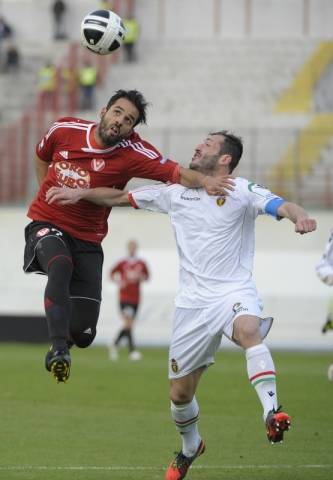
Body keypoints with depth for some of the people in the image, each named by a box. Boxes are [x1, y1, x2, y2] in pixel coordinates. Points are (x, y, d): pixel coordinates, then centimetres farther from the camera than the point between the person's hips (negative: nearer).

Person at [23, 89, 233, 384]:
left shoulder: (132, 153, -12)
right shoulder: (64, 130, -7)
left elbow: (176, 173, -22)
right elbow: (42, 158, 15)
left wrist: (202, 180, -42)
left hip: (87, 237, 1)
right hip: (47, 224, -1)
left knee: (83, 334, -6)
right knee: (60, 266, -37)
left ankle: (66, 337, 32)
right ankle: (58, 349, -39)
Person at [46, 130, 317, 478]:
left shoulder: (241, 192, -3)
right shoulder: (176, 192, 11)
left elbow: (281, 206, -20)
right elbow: (122, 198, 18)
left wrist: (299, 216, -42)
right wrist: (80, 194, 6)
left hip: (234, 291, -4)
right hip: (193, 302, 4)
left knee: (248, 329, -40)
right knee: (180, 392, 9)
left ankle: (271, 412, -48)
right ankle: (190, 447, 37)